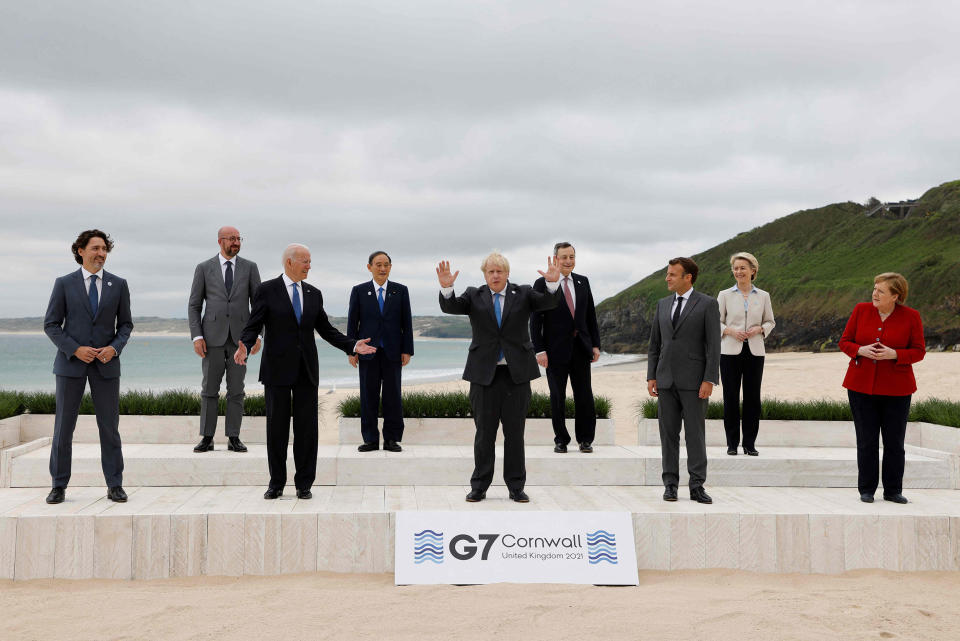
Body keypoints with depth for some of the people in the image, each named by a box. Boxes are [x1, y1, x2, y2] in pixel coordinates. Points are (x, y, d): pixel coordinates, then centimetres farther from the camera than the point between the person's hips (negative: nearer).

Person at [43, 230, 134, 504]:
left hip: (106, 365, 1)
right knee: (63, 425, 2)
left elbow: (125, 324, 10)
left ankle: (115, 486, 9)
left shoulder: (118, 285, 6)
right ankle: (59, 486, 12)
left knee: (110, 425, 2)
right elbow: (51, 324, 1)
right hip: (71, 363, -1)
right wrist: (75, 349, -13)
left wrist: (114, 347, -9)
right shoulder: (64, 284, 2)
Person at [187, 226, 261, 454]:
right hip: (213, 337, -1)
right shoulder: (204, 268, 4)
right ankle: (207, 438, 9)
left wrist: (258, 335, -4)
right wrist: (197, 336, -7)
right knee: (209, 390, 2)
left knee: (236, 390, 3)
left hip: (240, 337, 1)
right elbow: (194, 306, 4)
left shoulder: (250, 268, 5)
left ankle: (233, 438, 8)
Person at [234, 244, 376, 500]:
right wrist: (244, 346, -25)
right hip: (277, 369, -3)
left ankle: (304, 484, 11)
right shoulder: (267, 290, -1)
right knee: (277, 426, 3)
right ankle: (277, 483, 15)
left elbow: (326, 329, 14)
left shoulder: (314, 294, 11)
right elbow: (253, 325, -5)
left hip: (306, 370, 3)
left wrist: (353, 345, 3)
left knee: (307, 427, 3)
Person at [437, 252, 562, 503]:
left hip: (517, 372, 0)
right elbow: (450, 307, -10)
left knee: (515, 431, 5)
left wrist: (553, 283, -30)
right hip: (484, 372, 0)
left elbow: (549, 303, -10)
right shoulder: (474, 296, 6)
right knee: (484, 431, 5)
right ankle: (479, 487, 15)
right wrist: (446, 288, -31)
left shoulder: (523, 294, 6)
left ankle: (516, 487, 14)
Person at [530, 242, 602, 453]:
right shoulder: (542, 284, -2)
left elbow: (591, 316, 13)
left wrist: (595, 344, 7)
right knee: (557, 397, 4)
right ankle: (561, 440, 16)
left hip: (581, 348, 3)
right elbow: (535, 320, -5)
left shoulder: (583, 282, 10)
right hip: (556, 349, -3)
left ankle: (585, 439, 15)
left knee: (584, 396, 3)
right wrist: (539, 350, -11)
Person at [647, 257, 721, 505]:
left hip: (693, 380, -4)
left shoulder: (707, 304, -2)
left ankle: (697, 486, 5)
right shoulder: (663, 304, 12)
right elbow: (654, 344, 14)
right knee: (668, 433, 6)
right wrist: (651, 377, 6)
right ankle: (670, 484, 12)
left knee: (696, 434, -1)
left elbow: (713, 345, -6)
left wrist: (709, 380, -13)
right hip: (666, 379, 4)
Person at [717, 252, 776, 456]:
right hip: (730, 351, -1)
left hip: (755, 351, 1)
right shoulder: (724, 295, 4)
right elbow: (716, 322, 6)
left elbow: (770, 322, 14)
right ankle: (732, 443, 9)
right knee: (730, 397, 0)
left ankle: (749, 443, 12)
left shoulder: (763, 296, 7)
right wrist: (730, 330, -12)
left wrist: (758, 329, -7)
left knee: (752, 397, 2)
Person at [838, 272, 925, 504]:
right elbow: (844, 342, 5)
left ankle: (893, 490, 16)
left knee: (894, 442, 4)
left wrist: (894, 354, -19)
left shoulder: (911, 316, -3)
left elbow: (919, 351, -1)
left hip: (896, 389, -1)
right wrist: (861, 350, -16)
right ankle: (866, 490, 13)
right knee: (866, 441, 4)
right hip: (862, 387, 1)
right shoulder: (861, 310, 1)